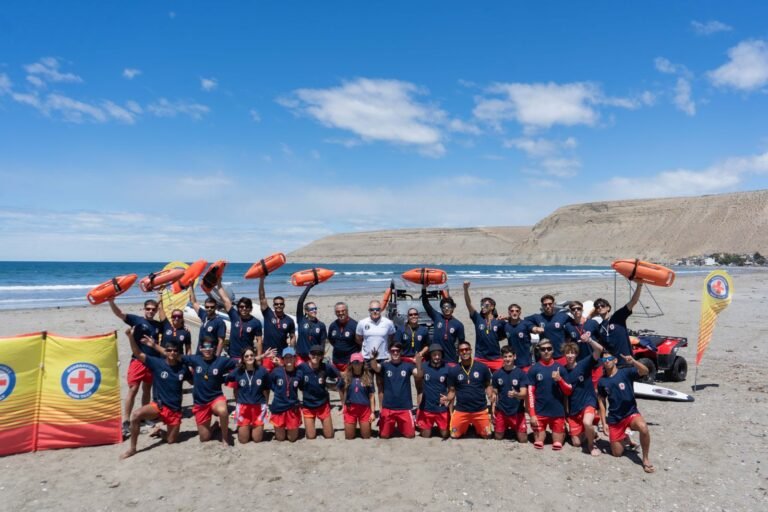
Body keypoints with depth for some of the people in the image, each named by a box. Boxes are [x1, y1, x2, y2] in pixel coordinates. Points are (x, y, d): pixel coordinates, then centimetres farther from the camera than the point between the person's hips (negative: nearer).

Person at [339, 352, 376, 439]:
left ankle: (361, 428, 37)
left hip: (365, 409, 0)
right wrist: (343, 405, 10)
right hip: (350, 409, 0)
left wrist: (372, 412, -4)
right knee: (349, 437, 7)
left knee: (366, 437, 8)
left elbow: (371, 396, -1)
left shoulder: (368, 377, -3)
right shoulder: (346, 376, -2)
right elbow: (341, 391, 13)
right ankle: (354, 428, 36)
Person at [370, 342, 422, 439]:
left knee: (410, 434, 3)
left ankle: (400, 426, 34)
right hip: (388, 407, 0)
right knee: (384, 435, 2)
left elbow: (419, 375, -16)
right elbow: (375, 368, -23)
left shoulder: (407, 365, -1)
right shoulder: (385, 365, -2)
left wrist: (418, 363, -38)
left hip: (405, 407, 0)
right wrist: (373, 358, -48)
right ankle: (392, 427, 35)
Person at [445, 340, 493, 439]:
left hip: (481, 410, 0)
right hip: (461, 410, 0)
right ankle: (465, 427, 34)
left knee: (486, 435, 3)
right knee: (454, 435, 2)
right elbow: (452, 391, 3)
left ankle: (476, 427, 35)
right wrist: (447, 399, -16)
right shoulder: (453, 370, -2)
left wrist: (490, 395, -14)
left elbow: (488, 385, 6)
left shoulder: (482, 367, -3)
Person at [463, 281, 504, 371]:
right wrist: (466, 289, -23)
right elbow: (468, 304, -11)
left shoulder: (499, 322, 0)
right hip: (480, 358, 1)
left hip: (496, 358, 0)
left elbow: (505, 335, 12)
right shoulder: (478, 318, 1)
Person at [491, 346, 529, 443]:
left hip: (517, 411, -2)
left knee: (523, 439, -4)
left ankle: (514, 429, 28)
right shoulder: (497, 374, -2)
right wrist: (493, 411, 1)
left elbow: (524, 394, -14)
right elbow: (494, 394, 5)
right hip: (501, 411, 2)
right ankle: (507, 428, 35)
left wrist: (515, 394, -36)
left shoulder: (521, 373, -9)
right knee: (498, 437, 4)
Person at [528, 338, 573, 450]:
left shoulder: (560, 368, 1)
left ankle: (561, 432, 36)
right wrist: (532, 414, -9)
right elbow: (530, 393, -4)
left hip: (558, 412, 1)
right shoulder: (534, 369, -3)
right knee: (538, 444, 3)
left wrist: (560, 379, -15)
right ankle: (542, 432, 31)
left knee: (557, 445, 8)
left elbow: (569, 391, 3)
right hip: (539, 412, -1)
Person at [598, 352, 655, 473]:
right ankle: (624, 437, 37)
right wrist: (604, 422, 3)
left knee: (643, 428, -37)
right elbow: (602, 402, 8)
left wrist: (633, 362, -44)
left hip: (631, 413, -3)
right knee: (617, 453, 4)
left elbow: (645, 372, -25)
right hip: (614, 419, 3)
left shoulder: (626, 372, -8)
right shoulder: (602, 381, 1)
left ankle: (645, 459, -15)